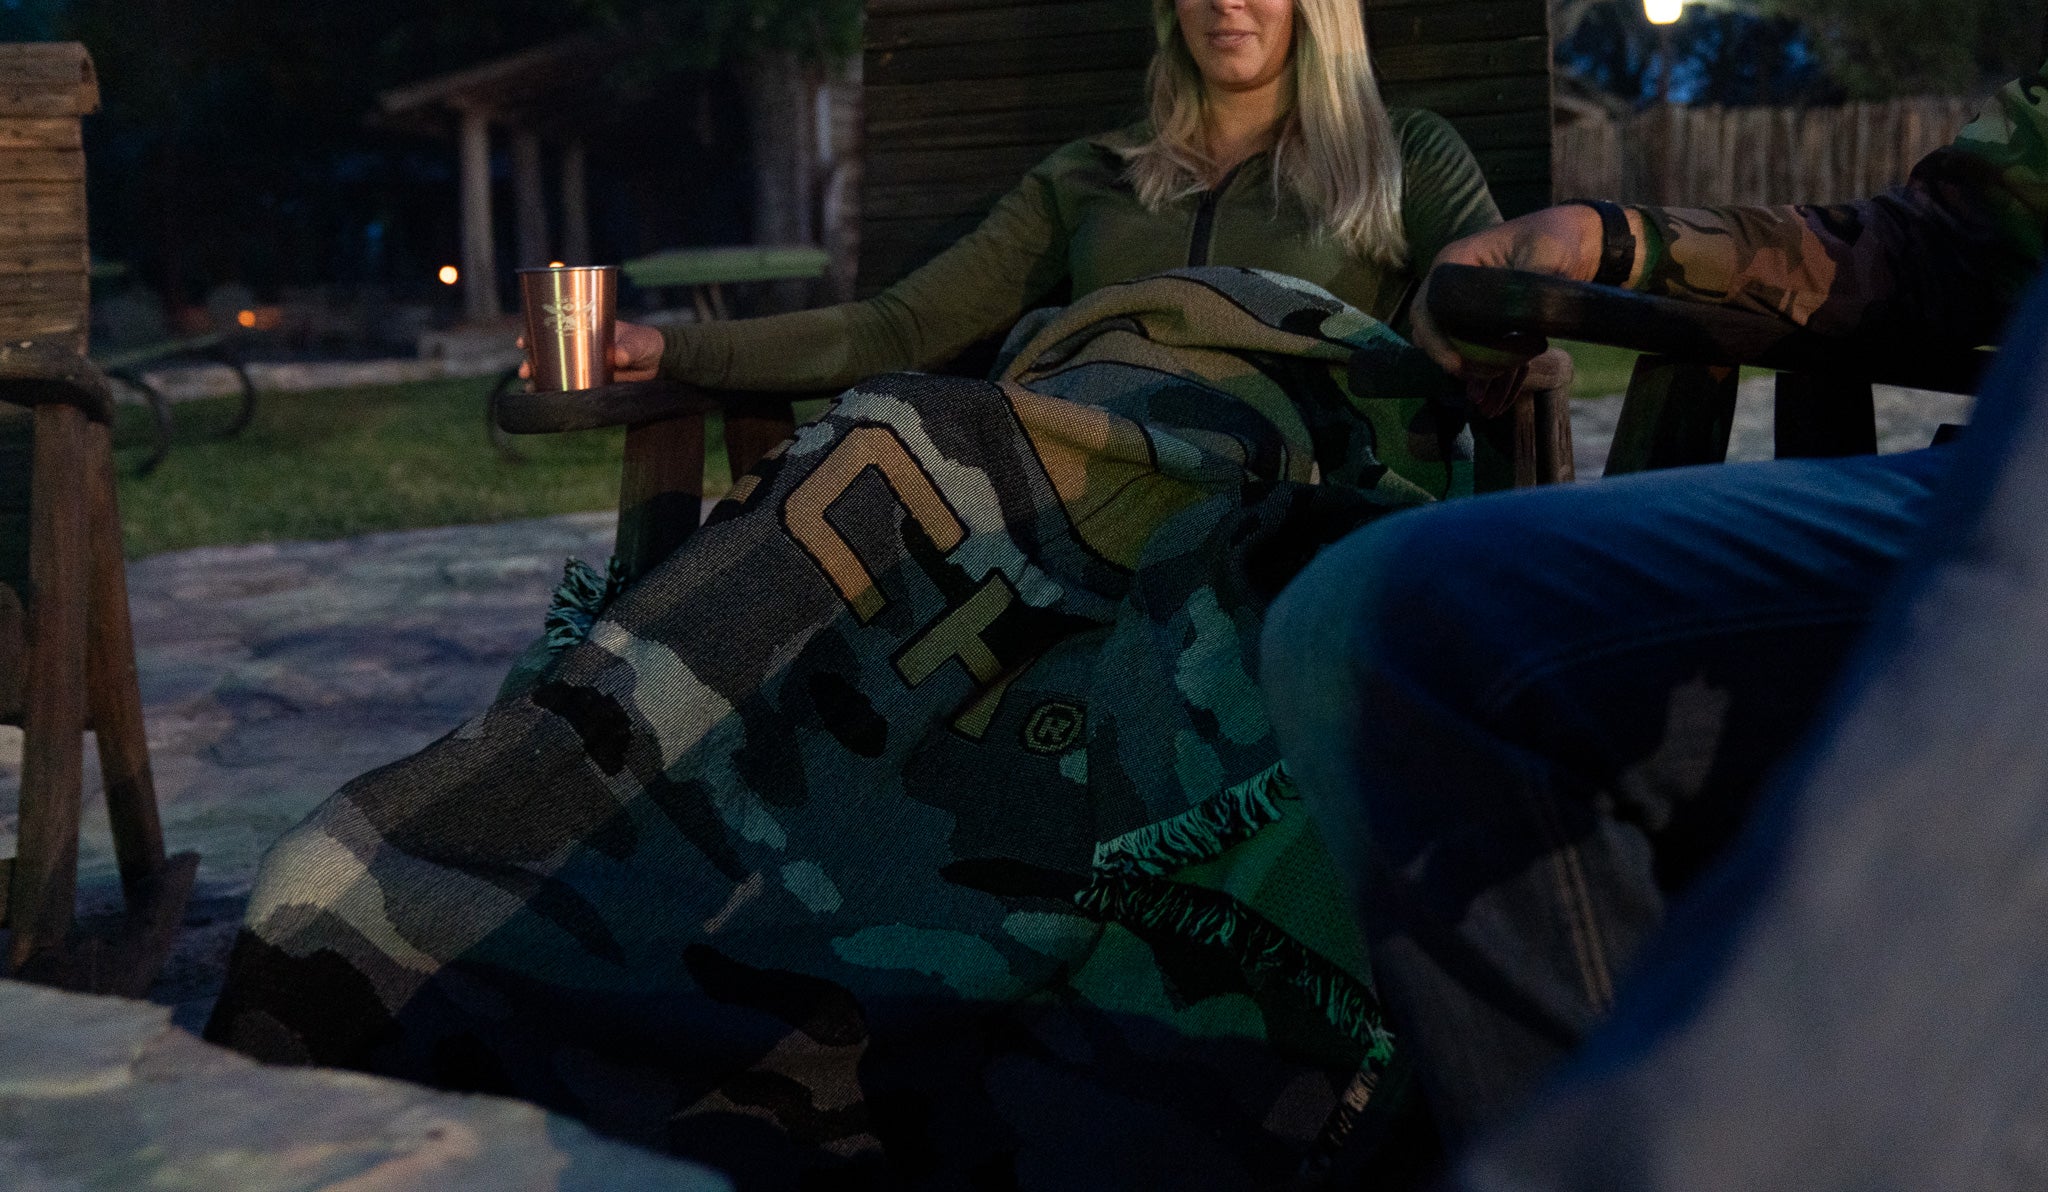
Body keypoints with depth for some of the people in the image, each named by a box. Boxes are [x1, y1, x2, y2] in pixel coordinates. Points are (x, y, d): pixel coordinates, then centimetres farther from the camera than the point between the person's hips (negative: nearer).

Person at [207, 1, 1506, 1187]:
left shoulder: (1403, 157, 29)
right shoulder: (1090, 181, 33)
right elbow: (902, 329, 27)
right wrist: (674, 351, 20)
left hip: (1289, 483, -1)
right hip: (1066, 478, 2)